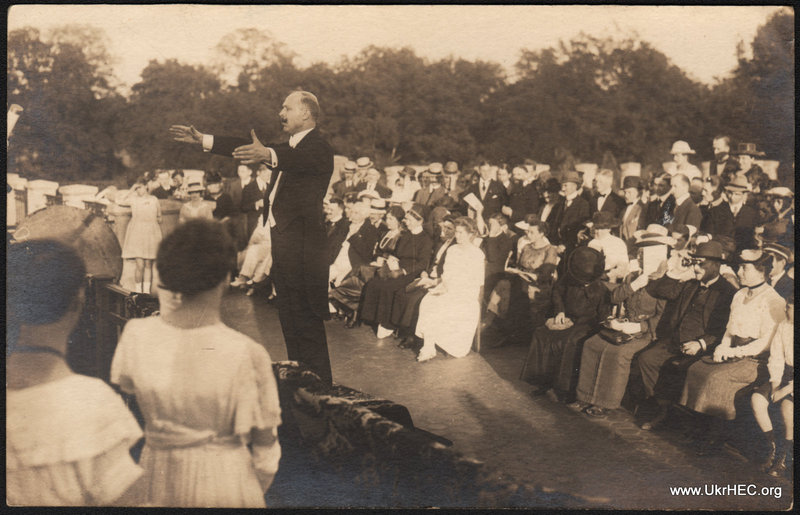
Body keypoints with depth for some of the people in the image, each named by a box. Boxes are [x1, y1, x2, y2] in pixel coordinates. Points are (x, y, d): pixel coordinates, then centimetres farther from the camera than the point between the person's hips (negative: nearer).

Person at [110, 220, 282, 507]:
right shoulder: (247, 355, -23)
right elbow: (265, 441, -12)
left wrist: (166, 311, 5)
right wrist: (258, 492, 8)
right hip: (224, 483, -3)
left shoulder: (136, 336, -15)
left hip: (157, 476, 3)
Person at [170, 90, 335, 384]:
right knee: (290, 319, 15)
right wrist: (202, 140, 19)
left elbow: (297, 159, -34)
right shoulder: (292, 147, 20)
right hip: (282, 245, 10)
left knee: (307, 322, -7)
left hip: (302, 247, -10)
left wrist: (268, 155, -53)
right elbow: (246, 149, 22)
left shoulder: (317, 148, -11)